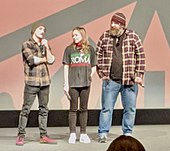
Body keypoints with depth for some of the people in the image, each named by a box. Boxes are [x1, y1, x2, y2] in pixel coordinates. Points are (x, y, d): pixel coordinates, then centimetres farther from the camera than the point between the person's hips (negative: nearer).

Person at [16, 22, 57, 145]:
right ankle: (21, 136, 1)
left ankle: (43, 136, 11)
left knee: (44, 109, 6)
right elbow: (31, 60, -12)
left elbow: (51, 60, 3)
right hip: (31, 82, -5)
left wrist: (46, 47, -7)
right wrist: (44, 59, 0)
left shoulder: (45, 45, 15)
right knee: (26, 109, -5)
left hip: (45, 81, 5)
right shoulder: (26, 45, 1)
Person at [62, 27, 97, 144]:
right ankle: (72, 134, 8)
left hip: (85, 83, 1)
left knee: (84, 109, 7)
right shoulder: (69, 49, 4)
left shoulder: (90, 49, 7)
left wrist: (89, 77, -4)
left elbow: (93, 67, 12)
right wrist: (66, 84, -3)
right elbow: (66, 68, 2)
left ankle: (83, 134, 14)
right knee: (73, 109, 3)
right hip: (73, 83, -1)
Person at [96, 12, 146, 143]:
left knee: (130, 108, 7)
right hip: (110, 81, 0)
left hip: (129, 81, 0)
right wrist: (102, 73, 3)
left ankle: (128, 133, 19)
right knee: (107, 108, 3)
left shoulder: (133, 36, 1)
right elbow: (98, 55, 10)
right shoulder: (105, 37, 5)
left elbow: (141, 56, 2)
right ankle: (103, 133, 10)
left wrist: (139, 74, -3)